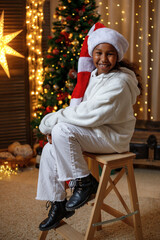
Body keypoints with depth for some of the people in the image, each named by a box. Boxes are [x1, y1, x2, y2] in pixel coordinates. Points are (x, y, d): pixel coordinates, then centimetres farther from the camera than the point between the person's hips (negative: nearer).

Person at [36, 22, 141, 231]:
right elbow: (79, 109, 11)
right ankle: (58, 204, 9)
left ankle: (84, 182, -11)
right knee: (50, 150, -1)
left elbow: (89, 115, -27)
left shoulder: (119, 83, -21)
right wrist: (54, 126, -6)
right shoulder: (94, 75, 9)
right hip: (94, 133, 9)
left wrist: (51, 121, -20)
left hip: (113, 136, -9)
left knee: (62, 130, -27)